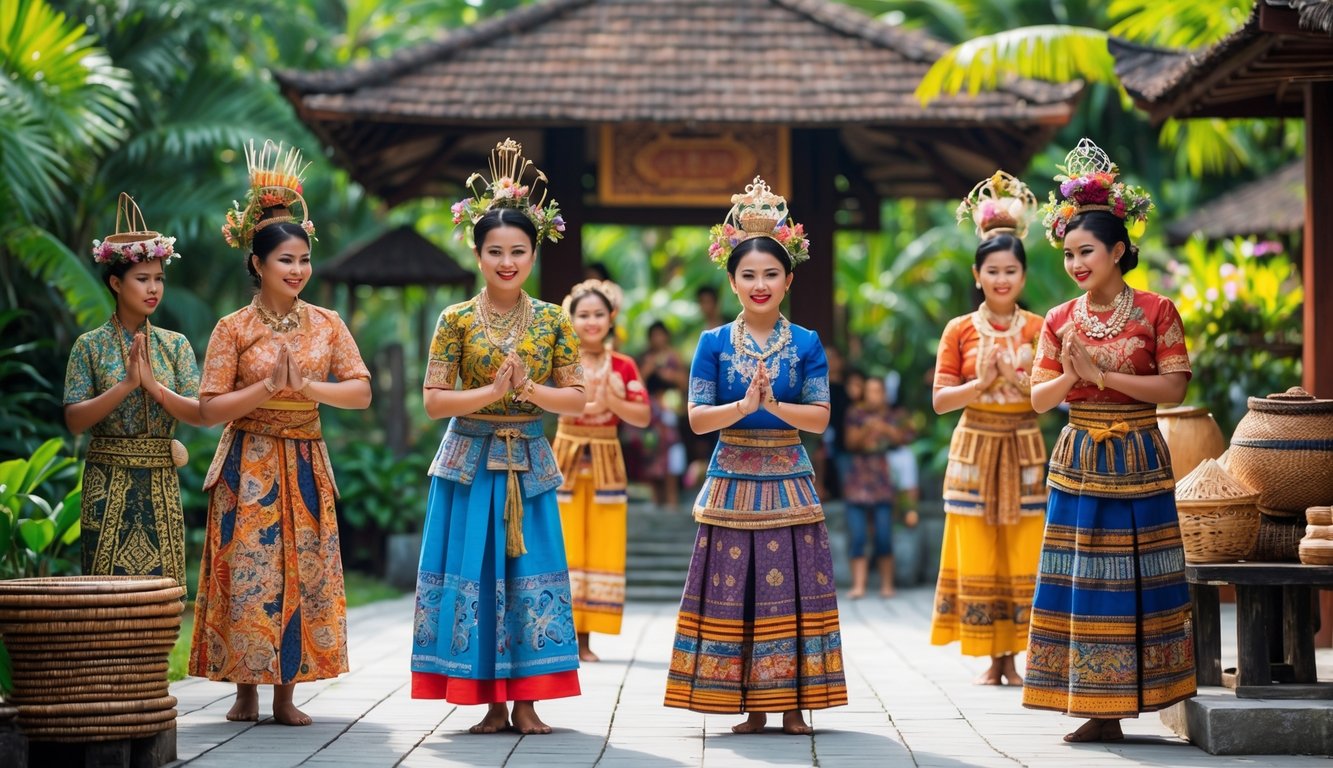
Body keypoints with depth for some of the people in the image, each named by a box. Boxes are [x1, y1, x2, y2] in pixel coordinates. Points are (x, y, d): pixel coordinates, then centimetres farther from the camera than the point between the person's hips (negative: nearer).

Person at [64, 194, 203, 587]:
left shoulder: (175, 345, 7)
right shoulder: (91, 345, 0)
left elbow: (199, 415, -1)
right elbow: (75, 420, -7)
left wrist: (155, 386, -16)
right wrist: (126, 385, -18)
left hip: (161, 485, 2)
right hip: (108, 482, -2)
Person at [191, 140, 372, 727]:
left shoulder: (327, 325, 5)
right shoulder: (234, 328, -3)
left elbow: (361, 393, -1)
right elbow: (210, 408, -7)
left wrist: (307, 386, -15)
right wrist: (268, 386, -17)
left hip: (306, 464, 3)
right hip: (249, 466, -3)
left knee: (301, 572, 1)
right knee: (247, 574, -4)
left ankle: (286, 694, 7)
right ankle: (246, 693, 6)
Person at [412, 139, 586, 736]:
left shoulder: (552, 321, 3)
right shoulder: (457, 319, -2)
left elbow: (576, 399, 2)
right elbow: (434, 399, -5)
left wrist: (529, 388, -14)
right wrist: (492, 391, -16)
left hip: (529, 464, 1)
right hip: (471, 462, -1)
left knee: (529, 573, 1)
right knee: (474, 573, -1)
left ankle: (527, 700, 7)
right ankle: (491, 702, 6)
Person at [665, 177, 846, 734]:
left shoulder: (806, 344, 2)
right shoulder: (713, 343, 2)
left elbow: (819, 417, -5)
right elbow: (698, 418, -5)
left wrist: (773, 403, -20)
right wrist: (744, 404, -21)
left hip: (788, 483, 0)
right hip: (732, 481, 0)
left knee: (789, 593, 0)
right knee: (732, 595, -1)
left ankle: (793, 704, 7)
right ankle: (752, 706, 7)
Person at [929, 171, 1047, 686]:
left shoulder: (1039, 329, 5)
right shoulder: (960, 330, 3)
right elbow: (940, 399, 0)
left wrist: (1022, 380, -14)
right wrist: (980, 383, -14)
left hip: (1025, 449, 0)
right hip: (975, 447, 0)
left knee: (1024, 559, -2)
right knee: (977, 560, -1)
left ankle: (1016, 658, 6)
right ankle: (991, 660, 5)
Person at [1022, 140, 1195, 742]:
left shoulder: (1156, 312, -4)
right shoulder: (1060, 320, 6)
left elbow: (1174, 387, -11)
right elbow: (1039, 398, 5)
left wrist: (1101, 374, -16)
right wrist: (1069, 376, -15)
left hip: (1137, 462, -3)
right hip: (1079, 462, 3)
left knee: (1135, 583, 0)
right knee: (1085, 584, 1)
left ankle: (1131, 699, 7)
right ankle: (1100, 711, 5)